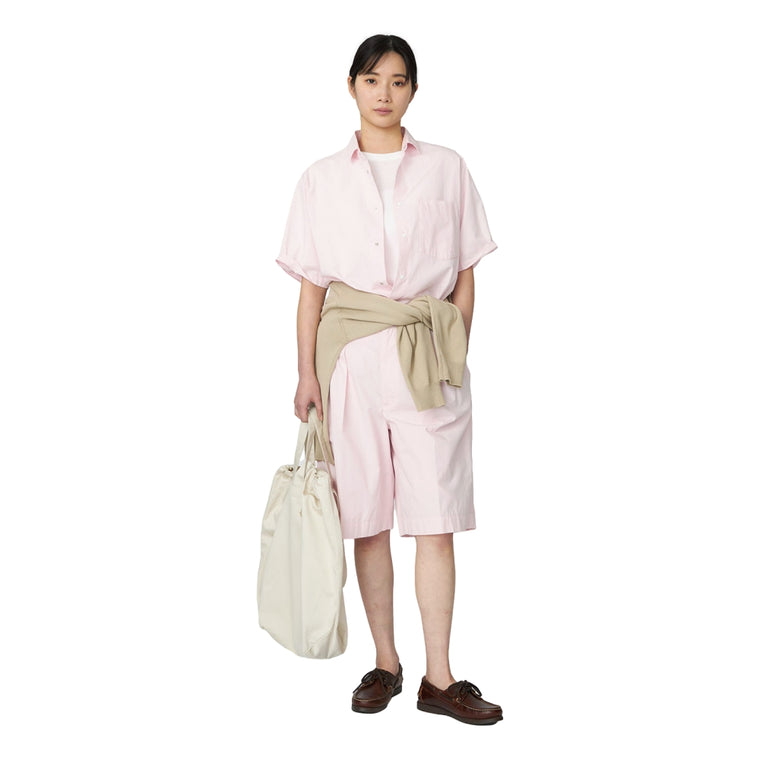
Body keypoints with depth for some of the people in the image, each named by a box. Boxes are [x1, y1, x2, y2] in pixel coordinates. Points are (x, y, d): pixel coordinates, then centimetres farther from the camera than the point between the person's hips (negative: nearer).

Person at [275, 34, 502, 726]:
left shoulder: (446, 169, 8)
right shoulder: (322, 178, 9)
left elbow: (465, 278, 8)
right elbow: (311, 286, 7)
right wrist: (307, 373, 0)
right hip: (352, 358, 1)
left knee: (435, 520, -2)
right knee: (367, 518, 5)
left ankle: (439, 677, 5)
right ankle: (386, 663, 18)